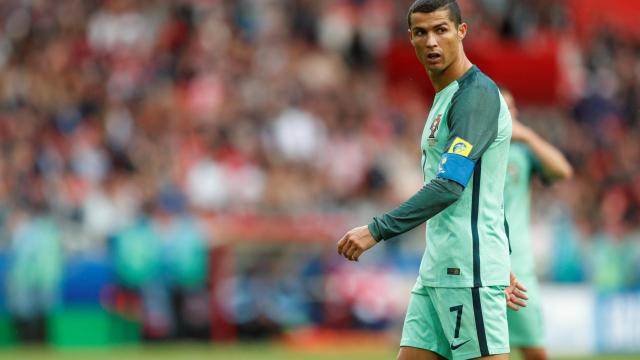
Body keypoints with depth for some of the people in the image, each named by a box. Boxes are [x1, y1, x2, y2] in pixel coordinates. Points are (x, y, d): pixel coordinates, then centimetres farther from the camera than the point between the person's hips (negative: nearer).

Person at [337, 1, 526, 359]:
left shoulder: (477, 93, -12)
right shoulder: (444, 99, 20)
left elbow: (450, 185, -22)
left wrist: (377, 230, -22)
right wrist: (502, 265, 28)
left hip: (469, 274, -10)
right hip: (436, 273, 10)